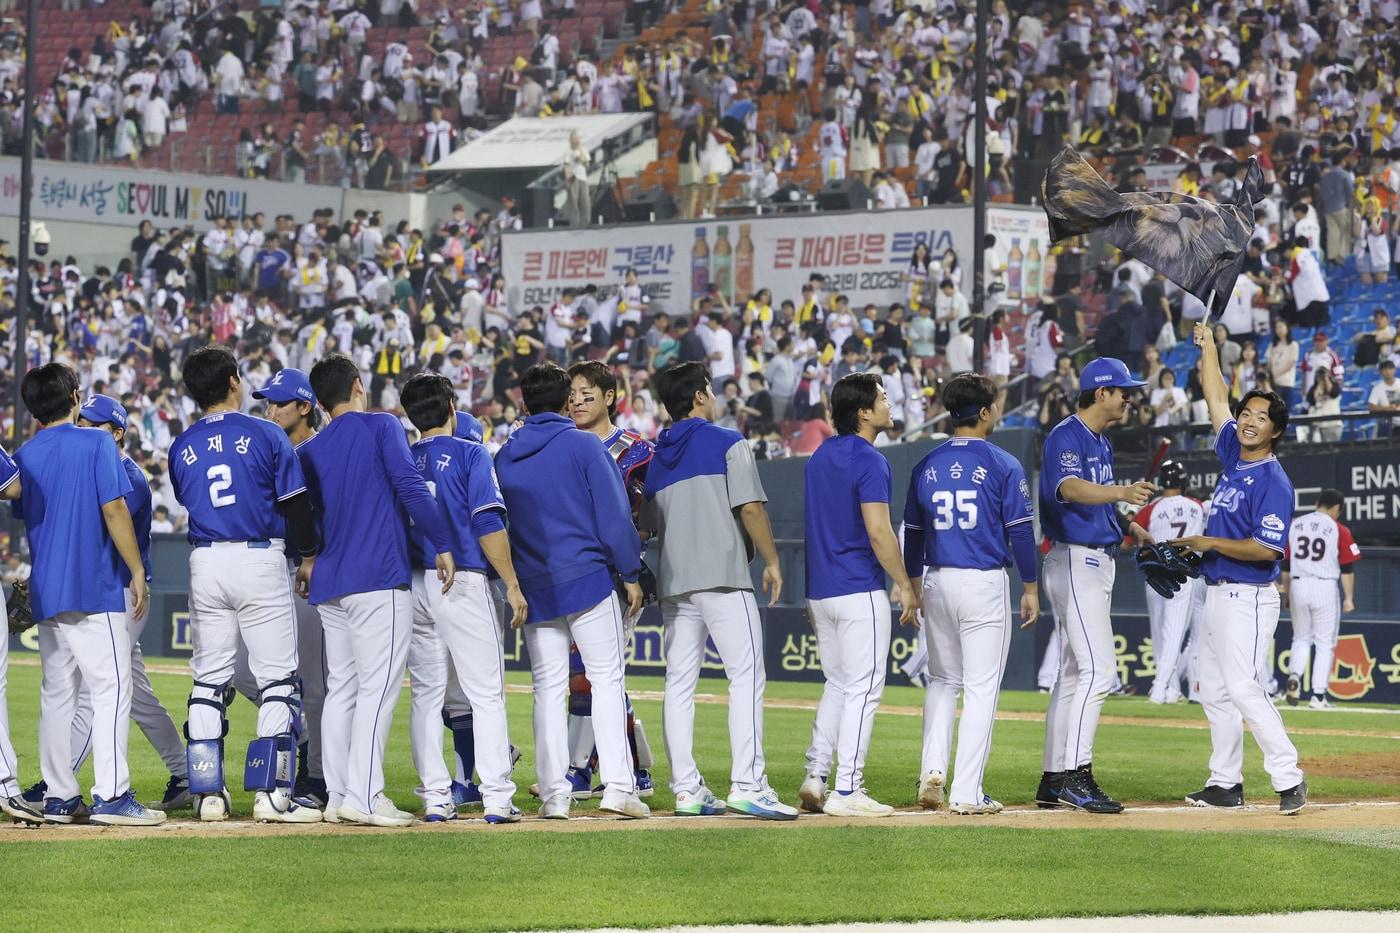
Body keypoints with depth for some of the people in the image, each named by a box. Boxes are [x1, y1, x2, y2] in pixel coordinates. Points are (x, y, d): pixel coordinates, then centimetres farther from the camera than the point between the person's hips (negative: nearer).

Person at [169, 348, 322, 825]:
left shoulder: (182, 447, 7)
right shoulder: (265, 434, -4)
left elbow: (190, 502, 13)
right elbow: (296, 505, -3)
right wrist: (307, 550, 11)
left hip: (205, 565, 4)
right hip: (260, 560, -4)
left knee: (208, 682, 9)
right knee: (277, 679, 0)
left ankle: (208, 794, 7)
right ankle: (271, 793, -6)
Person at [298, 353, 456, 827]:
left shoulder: (310, 451, 15)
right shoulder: (380, 426, 0)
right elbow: (409, 486, -11)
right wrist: (442, 545, -9)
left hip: (328, 584, 6)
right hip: (380, 579, -6)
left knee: (341, 688, 9)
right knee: (379, 684, -9)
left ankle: (338, 797, 6)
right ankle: (364, 796, -17)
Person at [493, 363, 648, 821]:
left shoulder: (504, 457, 9)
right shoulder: (583, 445, -4)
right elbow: (613, 514, -7)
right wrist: (630, 572, -1)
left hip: (534, 589, 4)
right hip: (588, 577, -4)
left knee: (548, 688, 6)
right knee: (607, 680, -2)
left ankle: (553, 793, 1)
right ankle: (617, 784, -11)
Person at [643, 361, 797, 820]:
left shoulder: (657, 459, 17)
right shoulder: (727, 443, -1)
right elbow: (750, 508, -9)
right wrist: (771, 561, -1)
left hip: (673, 583, 7)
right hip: (722, 576, -7)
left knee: (680, 682, 6)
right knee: (747, 675, -8)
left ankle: (686, 789, 3)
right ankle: (747, 784, -18)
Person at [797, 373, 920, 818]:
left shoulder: (819, 458, 13)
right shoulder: (869, 462, -14)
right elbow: (878, 532, -20)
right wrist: (905, 585, -11)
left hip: (820, 592, 8)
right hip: (860, 591, -8)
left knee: (837, 685, 17)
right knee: (863, 688, -3)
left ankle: (815, 779, 12)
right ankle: (846, 792, -4)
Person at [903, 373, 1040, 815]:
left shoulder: (927, 466, 7)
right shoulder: (1003, 466, -6)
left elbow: (913, 532, 12)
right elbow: (1020, 530, -7)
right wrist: (1031, 588, 2)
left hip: (938, 581, 4)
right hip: (985, 583, -4)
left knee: (942, 679, 19)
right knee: (981, 688, 0)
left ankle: (932, 771, 5)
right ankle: (967, 793, -2)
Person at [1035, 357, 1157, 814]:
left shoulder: (1100, 443, 17)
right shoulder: (1067, 437, -15)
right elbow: (1070, 489, -34)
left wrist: (1131, 528, 9)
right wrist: (1121, 493, -51)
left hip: (1097, 563, 11)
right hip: (1075, 563, -11)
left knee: (1076, 673, 11)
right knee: (1098, 670, -17)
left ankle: (1054, 780, 15)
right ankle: (1075, 774, -20)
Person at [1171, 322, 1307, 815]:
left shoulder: (1274, 481, -14)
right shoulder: (1232, 457, 10)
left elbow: (1267, 549, -21)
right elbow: (1217, 398, 19)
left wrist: (1210, 543, -17)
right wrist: (1207, 343, 20)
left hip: (1248, 597, -9)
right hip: (1217, 593, 9)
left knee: (1241, 686, -16)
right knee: (1213, 690, 10)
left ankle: (1288, 778, -14)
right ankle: (1226, 783, 16)